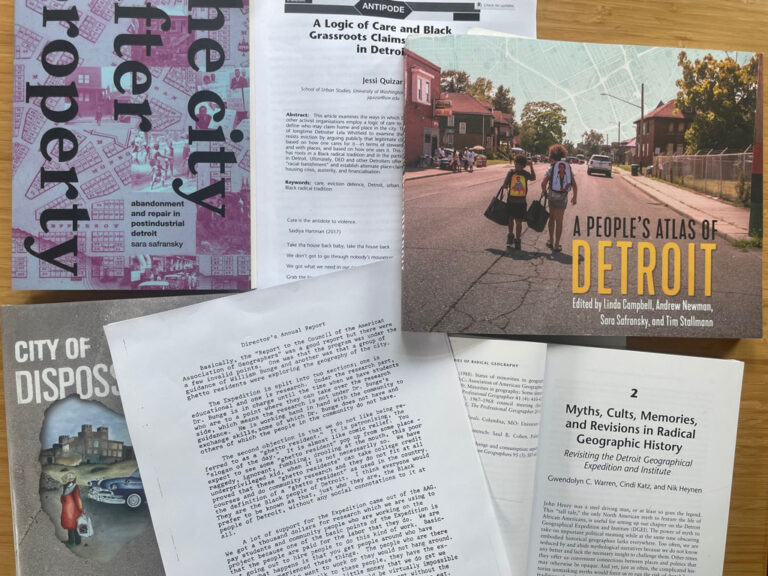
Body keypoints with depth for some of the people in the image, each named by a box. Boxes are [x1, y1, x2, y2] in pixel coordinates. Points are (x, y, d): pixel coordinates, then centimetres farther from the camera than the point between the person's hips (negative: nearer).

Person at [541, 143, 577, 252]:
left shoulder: (551, 168, -3)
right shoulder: (568, 168, 6)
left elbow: (543, 183, -13)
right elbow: (575, 186, 4)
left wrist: (544, 191, 7)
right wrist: (574, 197, 18)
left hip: (552, 195, -1)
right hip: (563, 197, 1)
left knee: (552, 218, 19)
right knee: (559, 221, 7)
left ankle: (551, 241, 25)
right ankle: (556, 245, 8)